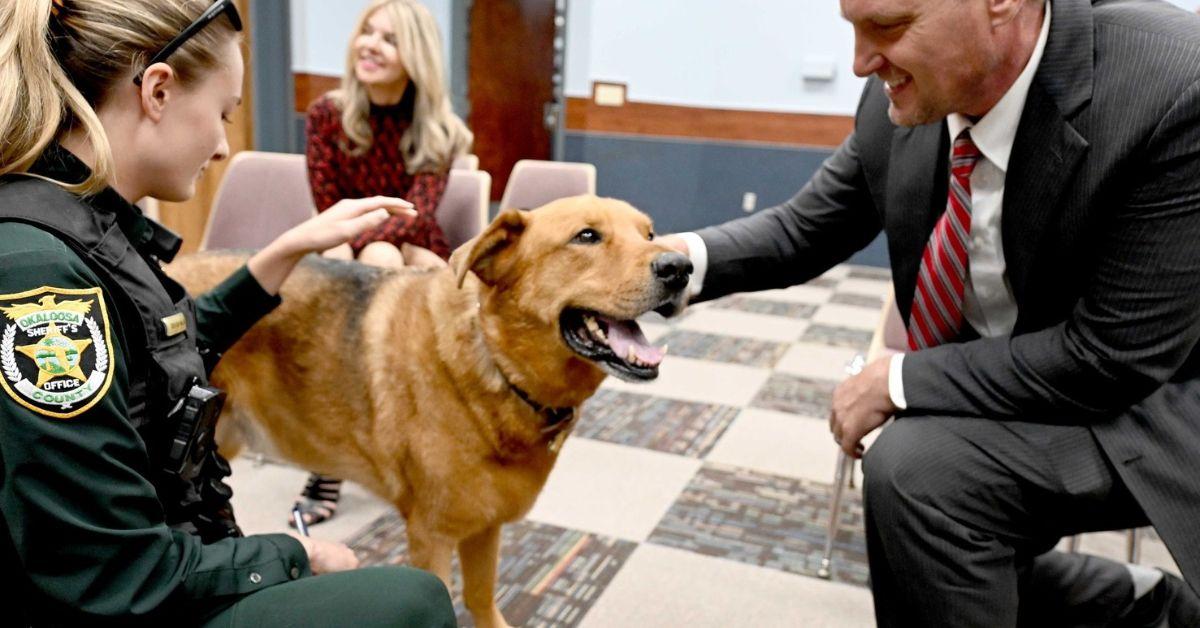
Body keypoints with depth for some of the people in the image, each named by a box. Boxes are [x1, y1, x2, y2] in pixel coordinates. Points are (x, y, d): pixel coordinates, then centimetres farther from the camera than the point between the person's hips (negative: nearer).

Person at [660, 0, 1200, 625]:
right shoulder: (898, 101, -13)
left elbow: (1115, 356, -28)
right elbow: (804, 229, -2)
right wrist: (690, 257, -21)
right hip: (999, 394, 6)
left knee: (914, 465, -26)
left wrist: (899, 380, -22)